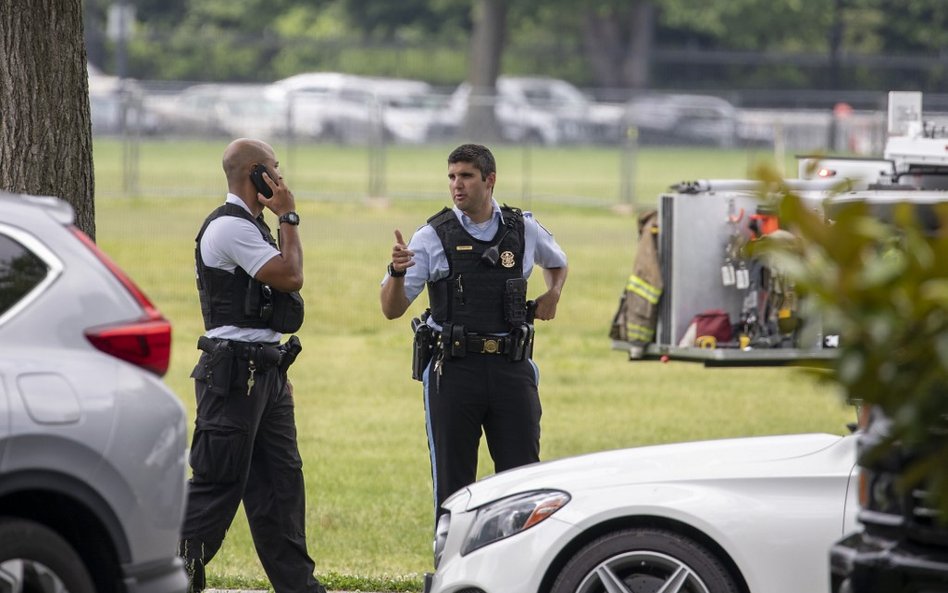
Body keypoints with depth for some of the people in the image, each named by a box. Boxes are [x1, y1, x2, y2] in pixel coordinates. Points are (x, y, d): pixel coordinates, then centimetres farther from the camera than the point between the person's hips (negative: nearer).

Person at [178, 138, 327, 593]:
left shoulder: (249, 226, 20)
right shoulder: (229, 227, -14)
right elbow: (290, 277, -19)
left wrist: (277, 372, 23)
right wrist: (288, 218, -8)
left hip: (263, 374, 10)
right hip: (234, 374, -10)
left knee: (281, 480, 9)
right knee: (219, 483, -8)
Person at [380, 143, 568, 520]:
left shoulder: (524, 230, 7)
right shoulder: (433, 237, 0)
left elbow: (557, 263, 31)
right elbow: (392, 309, -4)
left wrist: (553, 293, 11)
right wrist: (397, 272, -24)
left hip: (511, 366, 2)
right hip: (453, 371, -2)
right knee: (452, 482, 2)